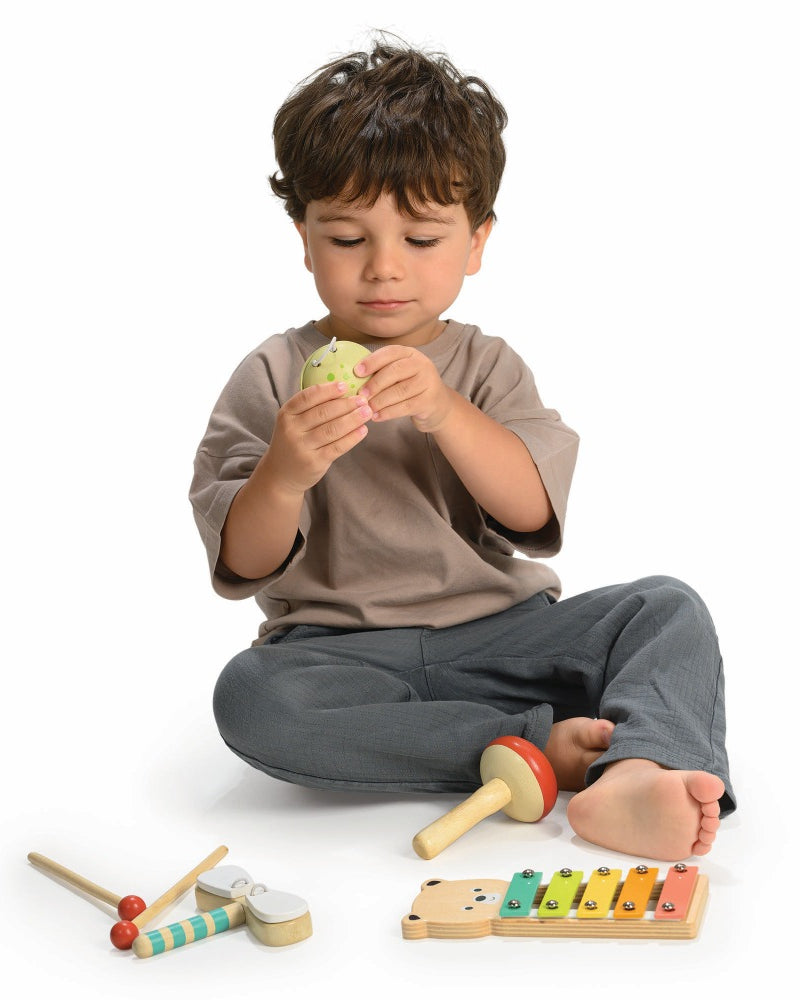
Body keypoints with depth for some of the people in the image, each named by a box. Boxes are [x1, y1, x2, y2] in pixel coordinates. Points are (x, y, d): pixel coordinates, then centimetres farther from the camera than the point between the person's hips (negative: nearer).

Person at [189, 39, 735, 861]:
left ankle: (638, 775, -43)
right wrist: (283, 477, -27)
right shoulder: (273, 376, 3)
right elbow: (241, 568, -5)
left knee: (666, 608, -16)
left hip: (497, 632, 2)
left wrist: (446, 412, -26)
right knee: (250, 695, -32)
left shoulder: (488, 366, 7)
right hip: (341, 651, -1)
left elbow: (534, 516, -9)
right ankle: (535, 746, -27)